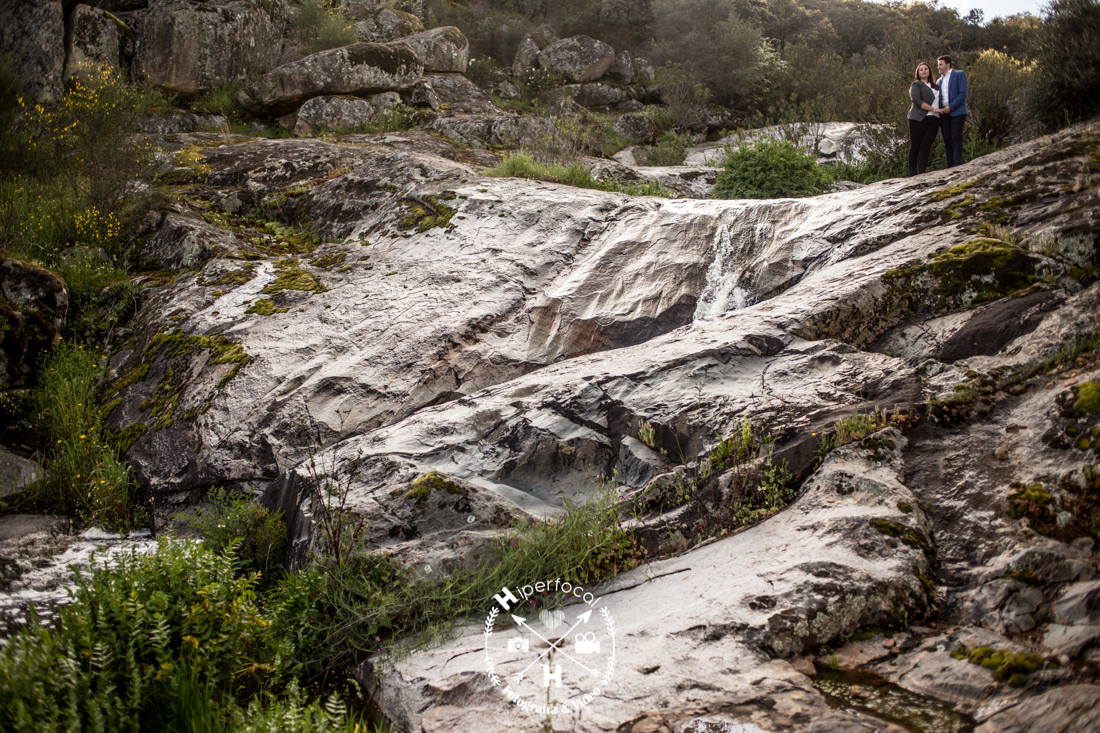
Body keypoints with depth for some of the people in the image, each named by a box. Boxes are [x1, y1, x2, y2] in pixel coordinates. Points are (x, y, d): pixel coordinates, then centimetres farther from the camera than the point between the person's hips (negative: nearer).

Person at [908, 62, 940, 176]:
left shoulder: (935, 86, 25)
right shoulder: (916, 84, 7)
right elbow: (917, 100, -8)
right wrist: (933, 109, -12)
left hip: (934, 120, 4)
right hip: (918, 119, -4)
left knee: (926, 147, -5)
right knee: (915, 147, -4)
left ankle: (921, 174, -7)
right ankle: (913, 174, -1)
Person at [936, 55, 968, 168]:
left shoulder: (959, 74, 3)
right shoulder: (940, 80, 22)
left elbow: (963, 93, -7)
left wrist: (951, 107, -15)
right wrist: (938, 110, 5)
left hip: (956, 112, -6)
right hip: (943, 112, 6)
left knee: (956, 137, -12)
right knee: (947, 140, 1)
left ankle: (958, 164, -14)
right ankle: (950, 166, 1)